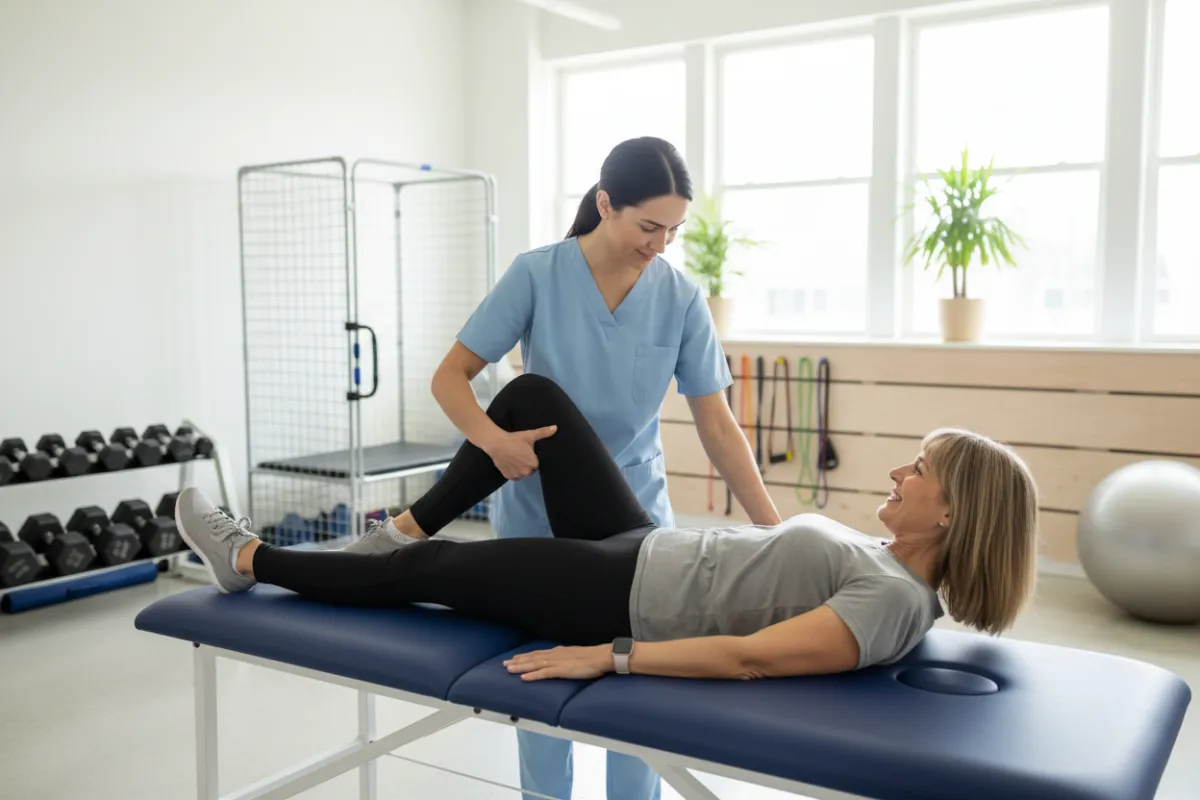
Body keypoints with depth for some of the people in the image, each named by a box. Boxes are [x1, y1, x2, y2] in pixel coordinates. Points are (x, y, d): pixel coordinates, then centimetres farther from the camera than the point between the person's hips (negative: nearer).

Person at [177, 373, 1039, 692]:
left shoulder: (894, 602, -22)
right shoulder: (885, 557, 5)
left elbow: (750, 657, -29)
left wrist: (609, 656, -30)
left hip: (627, 599, -8)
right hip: (644, 551, 8)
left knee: (422, 572, 1)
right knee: (535, 395, 4)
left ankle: (249, 560, 24)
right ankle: (409, 524, 19)